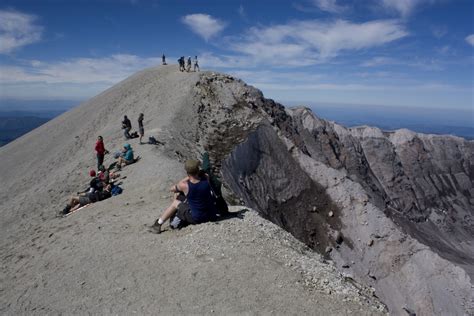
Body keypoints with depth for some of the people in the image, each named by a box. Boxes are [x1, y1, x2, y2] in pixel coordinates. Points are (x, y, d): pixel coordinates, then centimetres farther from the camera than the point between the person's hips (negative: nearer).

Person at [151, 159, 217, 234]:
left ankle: (158, 225, 33)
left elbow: (172, 189, 2)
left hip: (196, 218, -4)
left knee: (175, 203, 17)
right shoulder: (205, 179, -14)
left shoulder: (184, 185, -21)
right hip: (212, 215, 4)